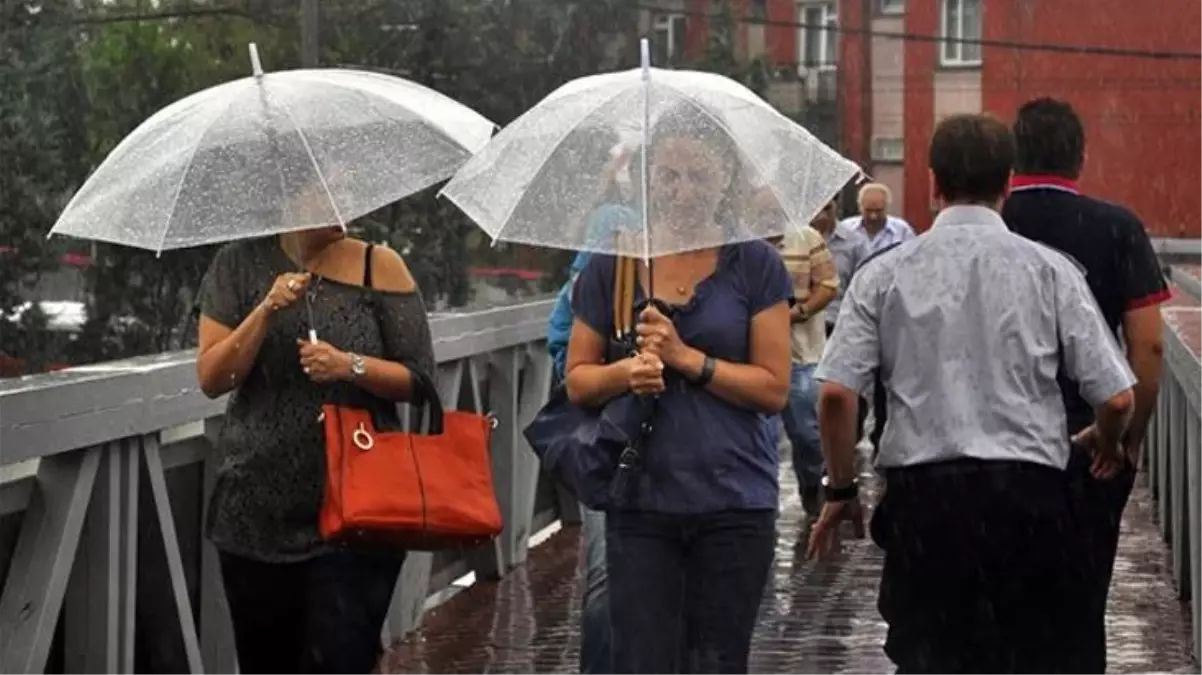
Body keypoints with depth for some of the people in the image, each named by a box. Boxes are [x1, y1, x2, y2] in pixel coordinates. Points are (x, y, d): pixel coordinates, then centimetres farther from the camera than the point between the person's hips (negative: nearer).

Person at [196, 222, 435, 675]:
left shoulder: (380, 267, -1)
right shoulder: (240, 265, 2)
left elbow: (419, 379, -1)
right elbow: (211, 379, -3)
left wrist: (352, 366, -18)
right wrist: (266, 312, -16)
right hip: (258, 514, 2)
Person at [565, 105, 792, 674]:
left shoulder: (754, 265, 1)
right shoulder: (611, 264, 6)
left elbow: (774, 388, -3)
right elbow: (577, 381, 9)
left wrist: (688, 359, -13)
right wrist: (625, 373, -12)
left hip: (734, 503, -1)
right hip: (640, 502, 1)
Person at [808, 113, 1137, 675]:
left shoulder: (884, 274, 2)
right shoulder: (1050, 270, 1)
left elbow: (835, 393, -5)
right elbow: (1116, 397, -1)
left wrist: (840, 489, 9)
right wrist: (1106, 445, 22)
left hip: (921, 492, 1)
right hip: (1028, 488, 0)